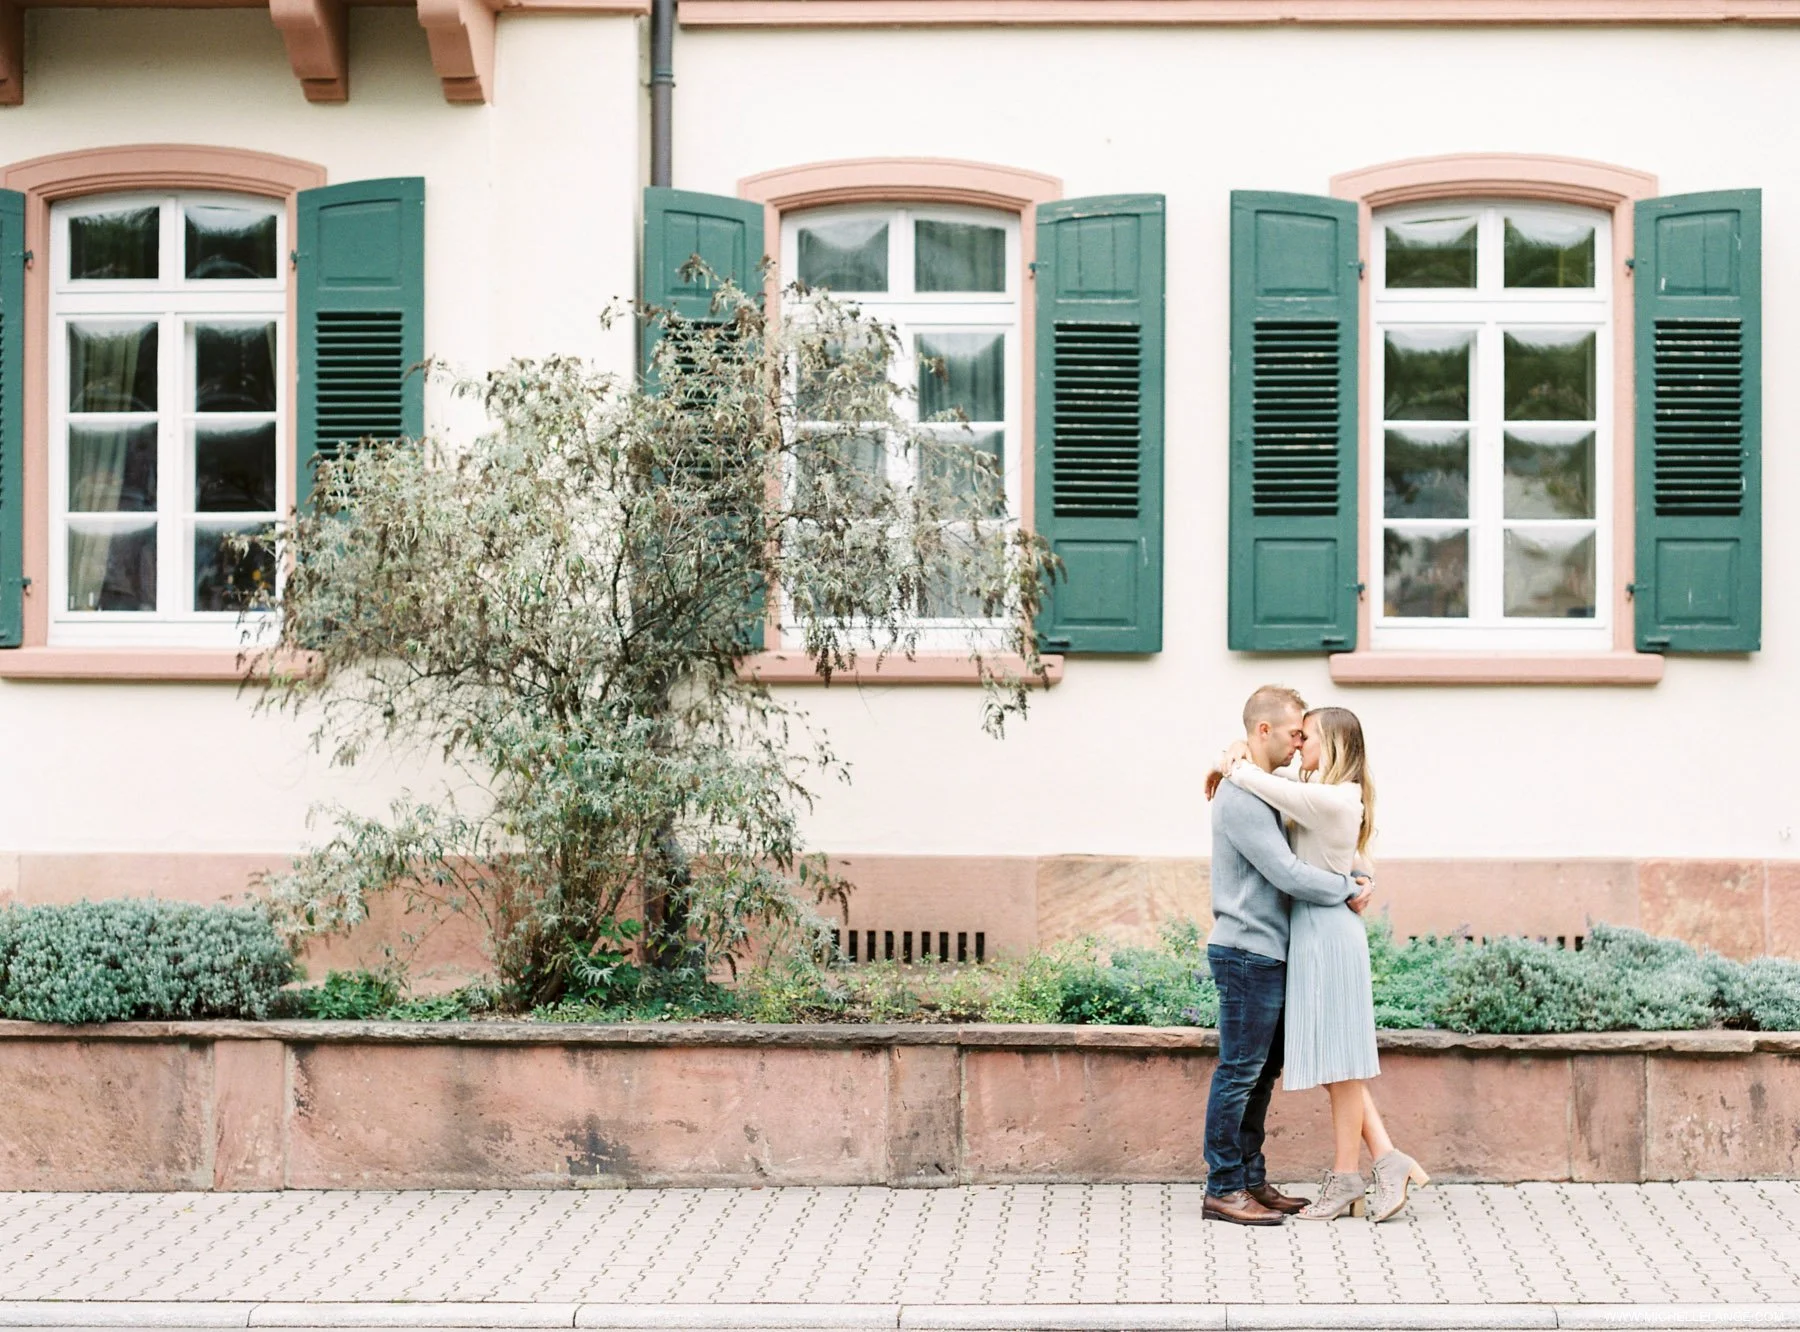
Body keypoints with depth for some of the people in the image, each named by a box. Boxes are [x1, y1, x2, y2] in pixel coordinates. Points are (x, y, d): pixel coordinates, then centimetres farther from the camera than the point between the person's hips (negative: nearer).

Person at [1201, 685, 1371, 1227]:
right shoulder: (1241, 797, -17)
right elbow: (1288, 874, -20)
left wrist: (1358, 873, 6)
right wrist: (1349, 891, -8)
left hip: (1267, 954, 10)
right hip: (1247, 953, -10)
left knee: (1262, 1072, 13)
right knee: (1239, 1072, -5)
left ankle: (1251, 1180, 19)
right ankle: (1223, 1189, -1)